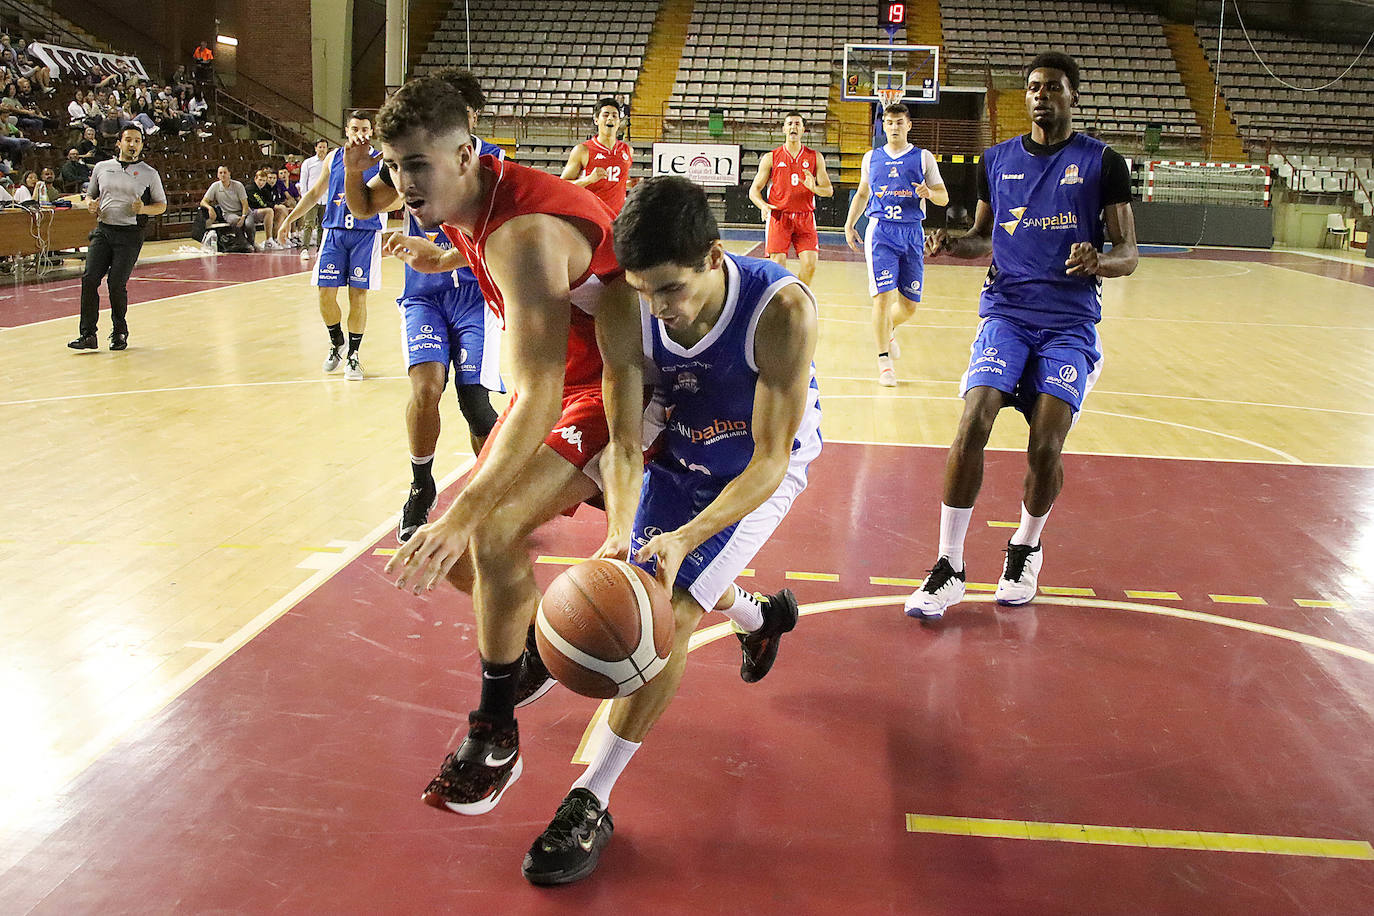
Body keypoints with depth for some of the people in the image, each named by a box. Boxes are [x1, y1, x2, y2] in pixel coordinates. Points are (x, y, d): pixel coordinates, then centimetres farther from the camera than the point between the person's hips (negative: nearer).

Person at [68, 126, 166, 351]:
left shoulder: (149, 174, 5)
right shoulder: (101, 168, 13)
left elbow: (162, 205, 10)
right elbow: (90, 194, 24)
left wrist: (143, 209, -10)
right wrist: (90, 204, 0)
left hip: (130, 234, -3)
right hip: (103, 230, 3)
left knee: (117, 284, -9)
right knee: (89, 279, -10)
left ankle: (120, 332, 13)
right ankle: (88, 335, -5)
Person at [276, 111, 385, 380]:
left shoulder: (380, 161, 0)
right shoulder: (334, 158, 10)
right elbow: (315, 193, 18)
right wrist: (289, 219, 13)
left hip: (366, 234, -3)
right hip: (334, 232, 3)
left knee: (358, 296, -1)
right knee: (326, 294, -1)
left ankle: (353, 355, 12)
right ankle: (337, 343, 23)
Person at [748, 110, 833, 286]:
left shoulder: (815, 157, 9)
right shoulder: (771, 158, 5)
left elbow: (829, 190, 8)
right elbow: (754, 189, 7)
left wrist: (814, 188, -15)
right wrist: (763, 205, -14)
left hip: (805, 218, 1)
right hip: (779, 216, -1)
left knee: (810, 264, -10)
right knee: (778, 265, -9)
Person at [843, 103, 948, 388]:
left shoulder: (923, 157, 6)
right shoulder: (871, 158, 11)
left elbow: (943, 197, 6)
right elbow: (862, 194, 25)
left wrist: (930, 193, -16)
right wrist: (849, 224, 15)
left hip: (912, 234, 1)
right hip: (880, 232, 0)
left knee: (909, 305, 4)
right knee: (883, 296, -13)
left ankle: (888, 330, 38)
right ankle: (884, 362, -6)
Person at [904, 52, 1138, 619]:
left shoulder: (1103, 163, 4)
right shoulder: (997, 160, 12)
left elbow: (1128, 254, 3)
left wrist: (1099, 261, -20)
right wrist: (951, 246, -1)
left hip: (1071, 322, -1)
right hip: (1005, 311, 2)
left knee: (1045, 446, -12)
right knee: (972, 424, -18)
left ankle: (1026, 547, 19)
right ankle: (949, 567, -8)